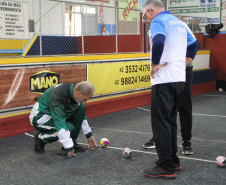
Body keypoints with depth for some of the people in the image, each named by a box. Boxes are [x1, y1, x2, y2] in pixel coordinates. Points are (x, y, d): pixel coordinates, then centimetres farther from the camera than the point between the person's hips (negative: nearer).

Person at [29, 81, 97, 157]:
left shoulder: (74, 91, -6)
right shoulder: (59, 95, -33)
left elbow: (82, 116, 9)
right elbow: (59, 122, -37)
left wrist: (89, 135, 8)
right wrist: (69, 147, -35)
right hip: (40, 118, -8)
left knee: (81, 108, -9)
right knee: (69, 128, -29)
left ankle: (72, 142, -2)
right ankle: (41, 138, -5)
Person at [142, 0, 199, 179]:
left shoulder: (158, 21, -8)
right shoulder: (180, 23, 18)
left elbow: (158, 41, -28)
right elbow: (194, 44, 27)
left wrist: (155, 63, -17)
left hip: (164, 79, -9)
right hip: (180, 78, 9)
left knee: (161, 122, -3)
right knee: (171, 120, 17)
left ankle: (166, 167, -1)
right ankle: (173, 160, 24)